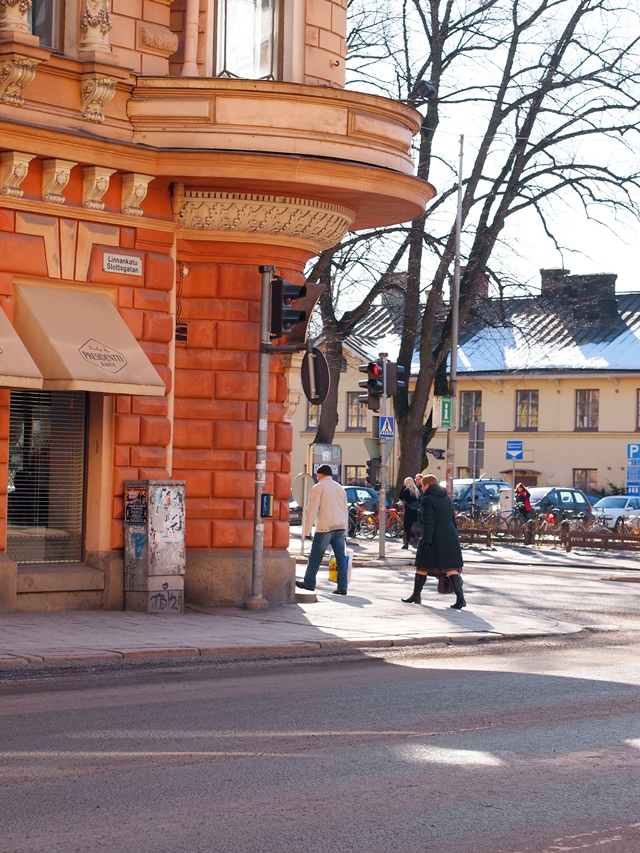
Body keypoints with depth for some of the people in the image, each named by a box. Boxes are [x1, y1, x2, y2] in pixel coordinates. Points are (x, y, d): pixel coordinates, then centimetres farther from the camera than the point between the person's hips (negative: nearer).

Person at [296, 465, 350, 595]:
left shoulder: (318, 488, -3)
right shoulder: (340, 488, 17)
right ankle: (342, 587, -1)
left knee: (315, 557, 5)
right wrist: (345, 531, 21)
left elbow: (312, 510, -9)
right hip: (340, 527, 6)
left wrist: (307, 530, -7)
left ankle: (309, 583, 12)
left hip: (325, 527, -6)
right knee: (341, 557, 3)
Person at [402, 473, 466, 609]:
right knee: (451, 568, 1)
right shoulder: (447, 498, 16)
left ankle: (416, 595, 21)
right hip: (450, 537, 7)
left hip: (434, 538, -7)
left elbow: (428, 523, -17)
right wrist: (454, 537, 23)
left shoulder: (427, 500, -9)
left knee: (422, 567, 10)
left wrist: (426, 541, -19)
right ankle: (460, 598, -11)